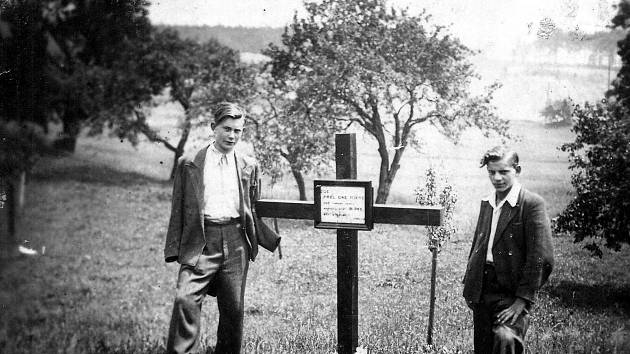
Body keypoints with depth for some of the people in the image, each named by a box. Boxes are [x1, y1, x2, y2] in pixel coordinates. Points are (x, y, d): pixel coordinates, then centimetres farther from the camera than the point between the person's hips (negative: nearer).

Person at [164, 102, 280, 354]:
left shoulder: (248, 168, 13)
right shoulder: (189, 164, 6)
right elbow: (178, 210, 6)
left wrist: (273, 241, 15)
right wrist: (174, 249, -1)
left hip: (236, 243, 2)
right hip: (201, 242, -2)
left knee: (233, 309, 5)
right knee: (185, 300, -18)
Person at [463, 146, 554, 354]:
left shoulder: (532, 204, -8)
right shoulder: (486, 204, 14)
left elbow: (541, 257, -13)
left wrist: (522, 300, -16)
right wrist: (470, 288, 15)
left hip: (512, 293, -6)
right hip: (482, 293, 7)